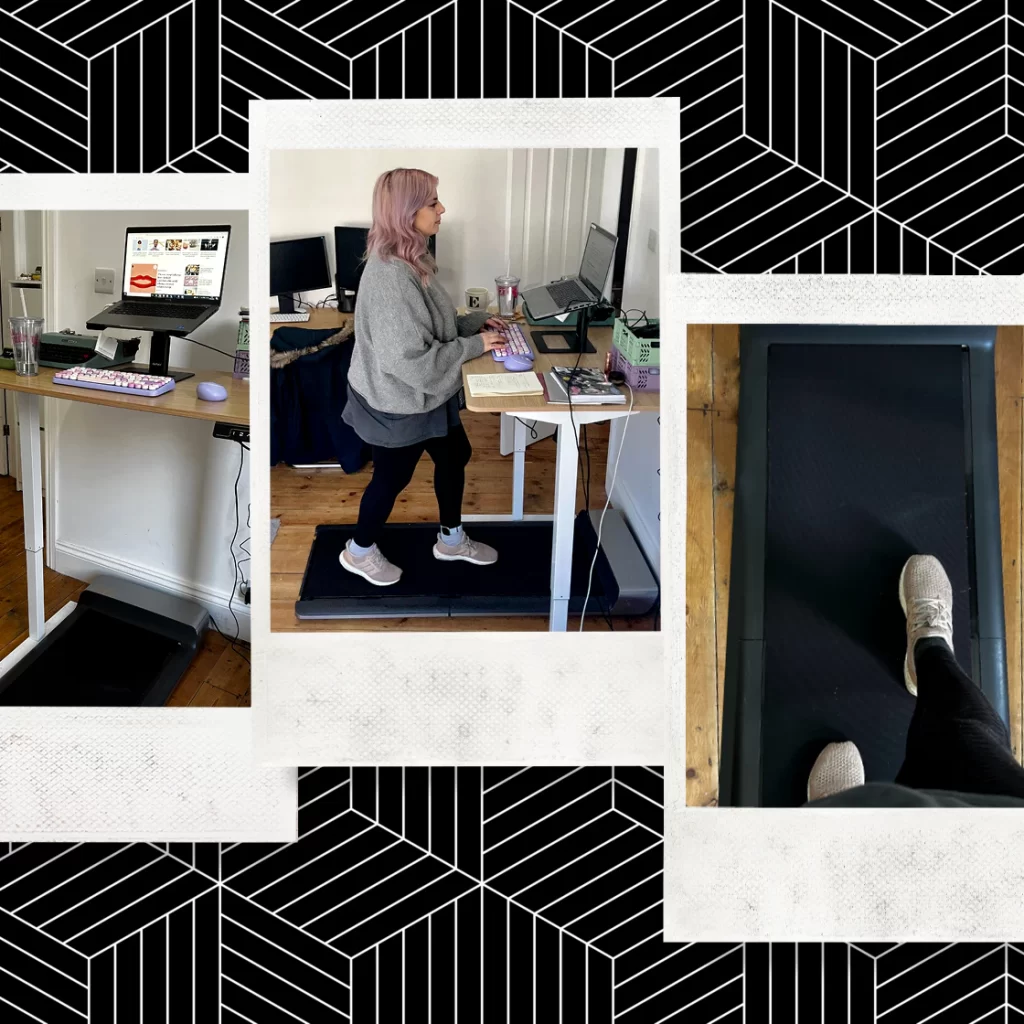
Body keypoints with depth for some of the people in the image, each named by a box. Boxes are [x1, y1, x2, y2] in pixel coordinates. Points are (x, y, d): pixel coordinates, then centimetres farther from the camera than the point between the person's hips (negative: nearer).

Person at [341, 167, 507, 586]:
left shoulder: (409, 260, 1)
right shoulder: (390, 276, -32)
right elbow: (410, 360, -33)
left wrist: (475, 321, 0)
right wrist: (474, 345, -23)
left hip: (424, 397, 9)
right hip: (397, 403, -9)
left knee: (454, 456, 21)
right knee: (392, 476, 12)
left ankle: (452, 539, 43)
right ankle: (360, 551, 38)